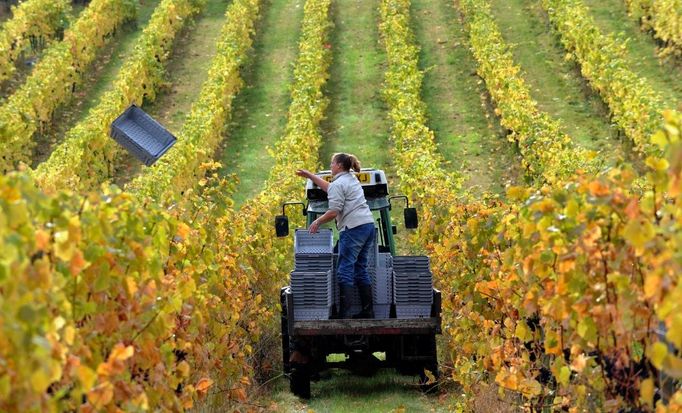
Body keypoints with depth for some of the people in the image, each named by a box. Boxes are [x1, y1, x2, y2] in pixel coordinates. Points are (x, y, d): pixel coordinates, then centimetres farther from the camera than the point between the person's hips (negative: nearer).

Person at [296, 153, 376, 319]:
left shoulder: (338, 184, -7)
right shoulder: (352, 179, 22)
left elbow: (334, 212, -14)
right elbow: (329, 187, 37)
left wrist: (317, 221, 0)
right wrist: (309, 175, 42)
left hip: (354, 228, -9)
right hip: (369, 224, 9)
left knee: (345, 271, -9)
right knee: (361, 270, 13)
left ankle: (344, 314, -15)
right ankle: (368, 311, 11)